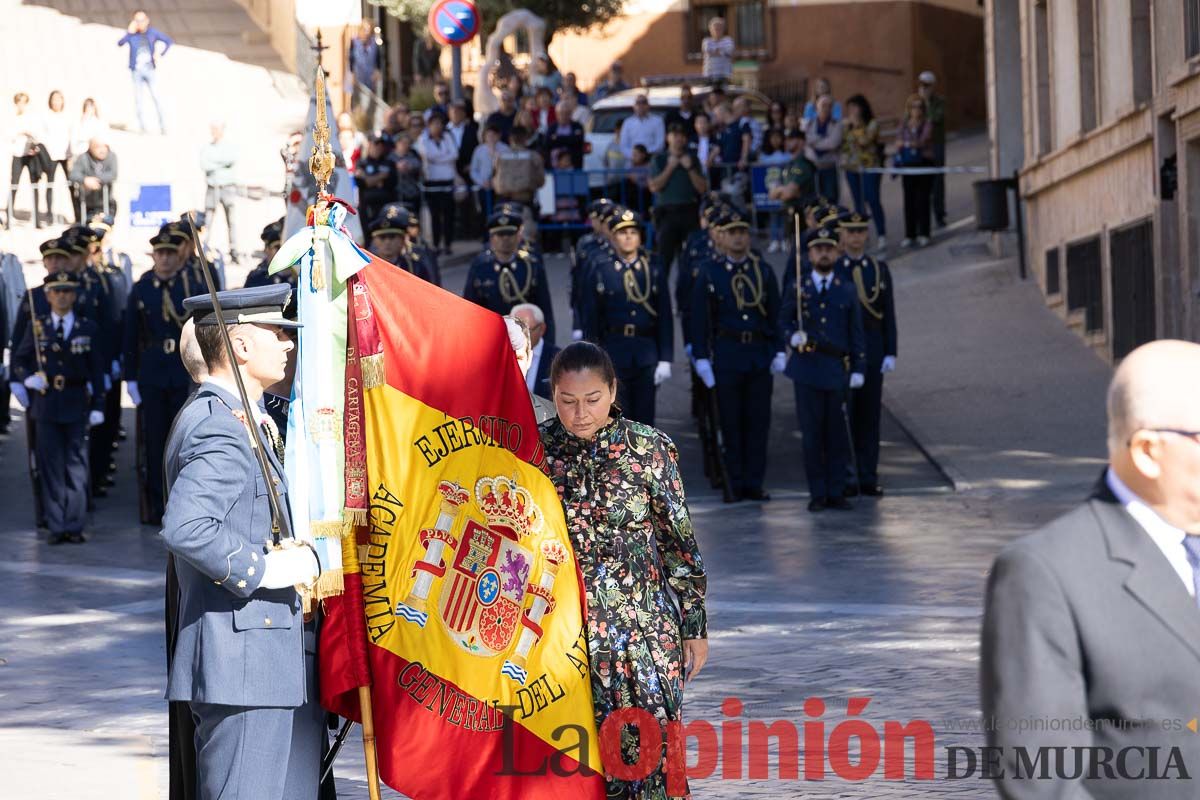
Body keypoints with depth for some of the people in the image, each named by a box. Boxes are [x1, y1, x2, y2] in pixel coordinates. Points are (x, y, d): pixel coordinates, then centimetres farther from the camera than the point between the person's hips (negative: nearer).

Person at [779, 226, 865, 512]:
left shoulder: (847, 292, 9)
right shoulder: (797, 289, 6)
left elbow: (856, 334, 9)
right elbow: (783, 321, 12)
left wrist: (858, 369, 2)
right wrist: (792, 336, -10)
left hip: (836, 370, 1)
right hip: (807, 369, -1)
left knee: (837, 434, 1)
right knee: (812, 434, 0)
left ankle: (836, 493, 8)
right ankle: (817, 494, 6)